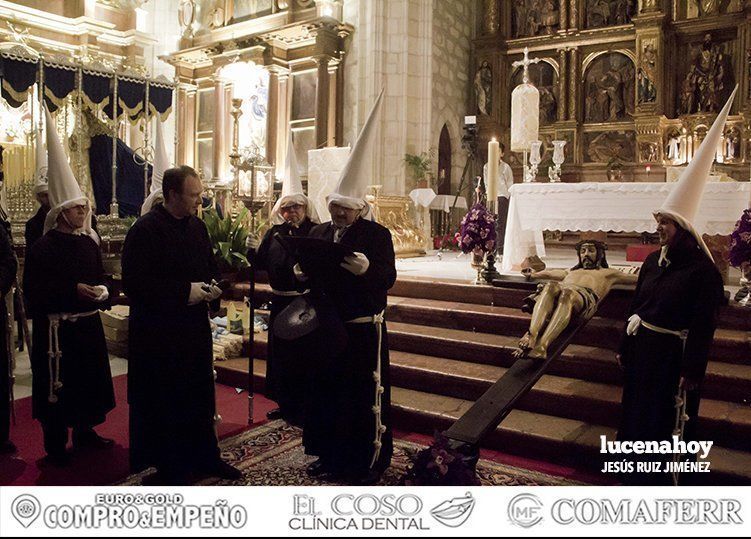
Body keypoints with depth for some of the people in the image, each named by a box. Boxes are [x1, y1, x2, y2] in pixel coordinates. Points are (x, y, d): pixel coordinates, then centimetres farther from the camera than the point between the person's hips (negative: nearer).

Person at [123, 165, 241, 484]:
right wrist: (184, 292, -22)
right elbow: (135, 283, -19)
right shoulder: (145, 230, -14)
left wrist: (212, 289, -2)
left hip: (195, 327, 7)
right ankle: (169, 467, 23)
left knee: (200, 397, 17)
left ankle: (204, 457, 33)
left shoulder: (197, 227, 8)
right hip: (159, 334, -7)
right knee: (164, 401, 6)